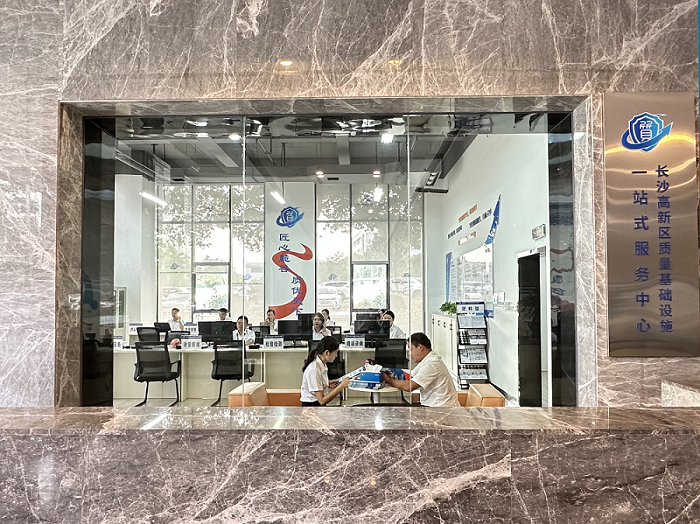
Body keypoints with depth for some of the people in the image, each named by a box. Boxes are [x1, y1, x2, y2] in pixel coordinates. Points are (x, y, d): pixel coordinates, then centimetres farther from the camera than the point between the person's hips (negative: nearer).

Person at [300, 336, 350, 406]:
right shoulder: (314, 370, -20)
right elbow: (322, 400, -22)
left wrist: (328, 385, 5)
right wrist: (341, 386, -22)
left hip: (319, 406, 8)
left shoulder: (323, 365, 6)